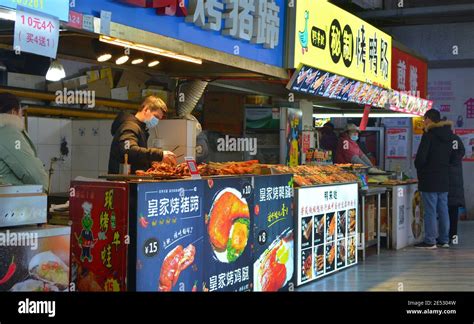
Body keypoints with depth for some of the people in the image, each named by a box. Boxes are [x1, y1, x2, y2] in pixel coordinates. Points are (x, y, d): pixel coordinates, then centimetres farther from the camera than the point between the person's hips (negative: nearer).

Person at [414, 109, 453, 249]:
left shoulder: (429, 135, -13)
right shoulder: (448, 136, 11)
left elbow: (421, 157, -17)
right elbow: (450, 156, 16)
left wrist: (419, 169, 0)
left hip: (429, 180, -7)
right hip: (444, 179, 7)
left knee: (430, 211, -3)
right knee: (443, 210, 11)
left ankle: (430, 241, -1)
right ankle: (444, 240, 17)